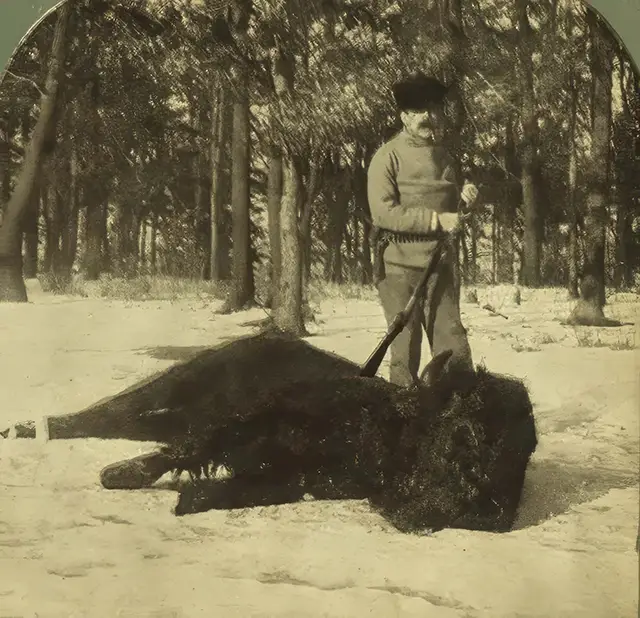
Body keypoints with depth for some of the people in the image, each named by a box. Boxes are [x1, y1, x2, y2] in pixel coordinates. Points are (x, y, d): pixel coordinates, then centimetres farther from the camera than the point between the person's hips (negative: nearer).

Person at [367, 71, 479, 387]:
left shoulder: (443, 155, 13)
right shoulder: (388, 156, -7)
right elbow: (382, 213, -17)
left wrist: (463, 198, 3)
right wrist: (436, 220, -19)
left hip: (441, 265, 5)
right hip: (401, 268, -5)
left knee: (454, 346, 6)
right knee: (406, 349, 1)